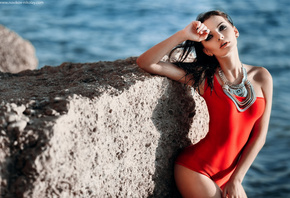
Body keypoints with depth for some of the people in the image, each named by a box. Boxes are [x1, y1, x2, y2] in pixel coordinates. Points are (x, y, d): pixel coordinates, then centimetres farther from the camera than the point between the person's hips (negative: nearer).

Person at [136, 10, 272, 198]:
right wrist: (182, 35, -22)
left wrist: (236, 180, -5)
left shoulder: (261, 76, -1)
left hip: (228, 174, 4)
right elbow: (145, 63, -16)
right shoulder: (204, 76, -8)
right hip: (196, 170, -4)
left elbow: (260, 135, -1)